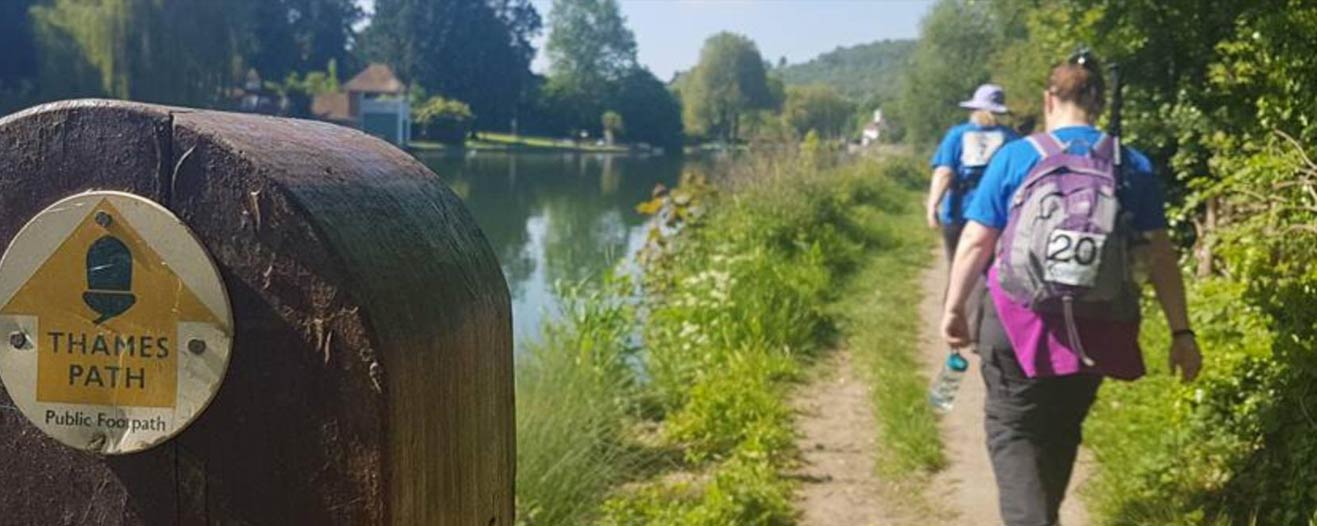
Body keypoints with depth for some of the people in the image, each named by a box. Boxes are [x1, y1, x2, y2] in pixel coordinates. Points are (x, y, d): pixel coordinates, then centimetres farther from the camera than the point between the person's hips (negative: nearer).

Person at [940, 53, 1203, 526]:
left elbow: (975, 243, -4)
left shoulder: (1016, 156, -3)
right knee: (1062, 430, 21)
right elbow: (1159, 255, 1)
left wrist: (954, 309, 7)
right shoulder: (1133, 166, 4)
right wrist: (1181, 332, 4)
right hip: (1095, 326, 4)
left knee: (1013, 430, 4)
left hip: (1020, 317, -3)